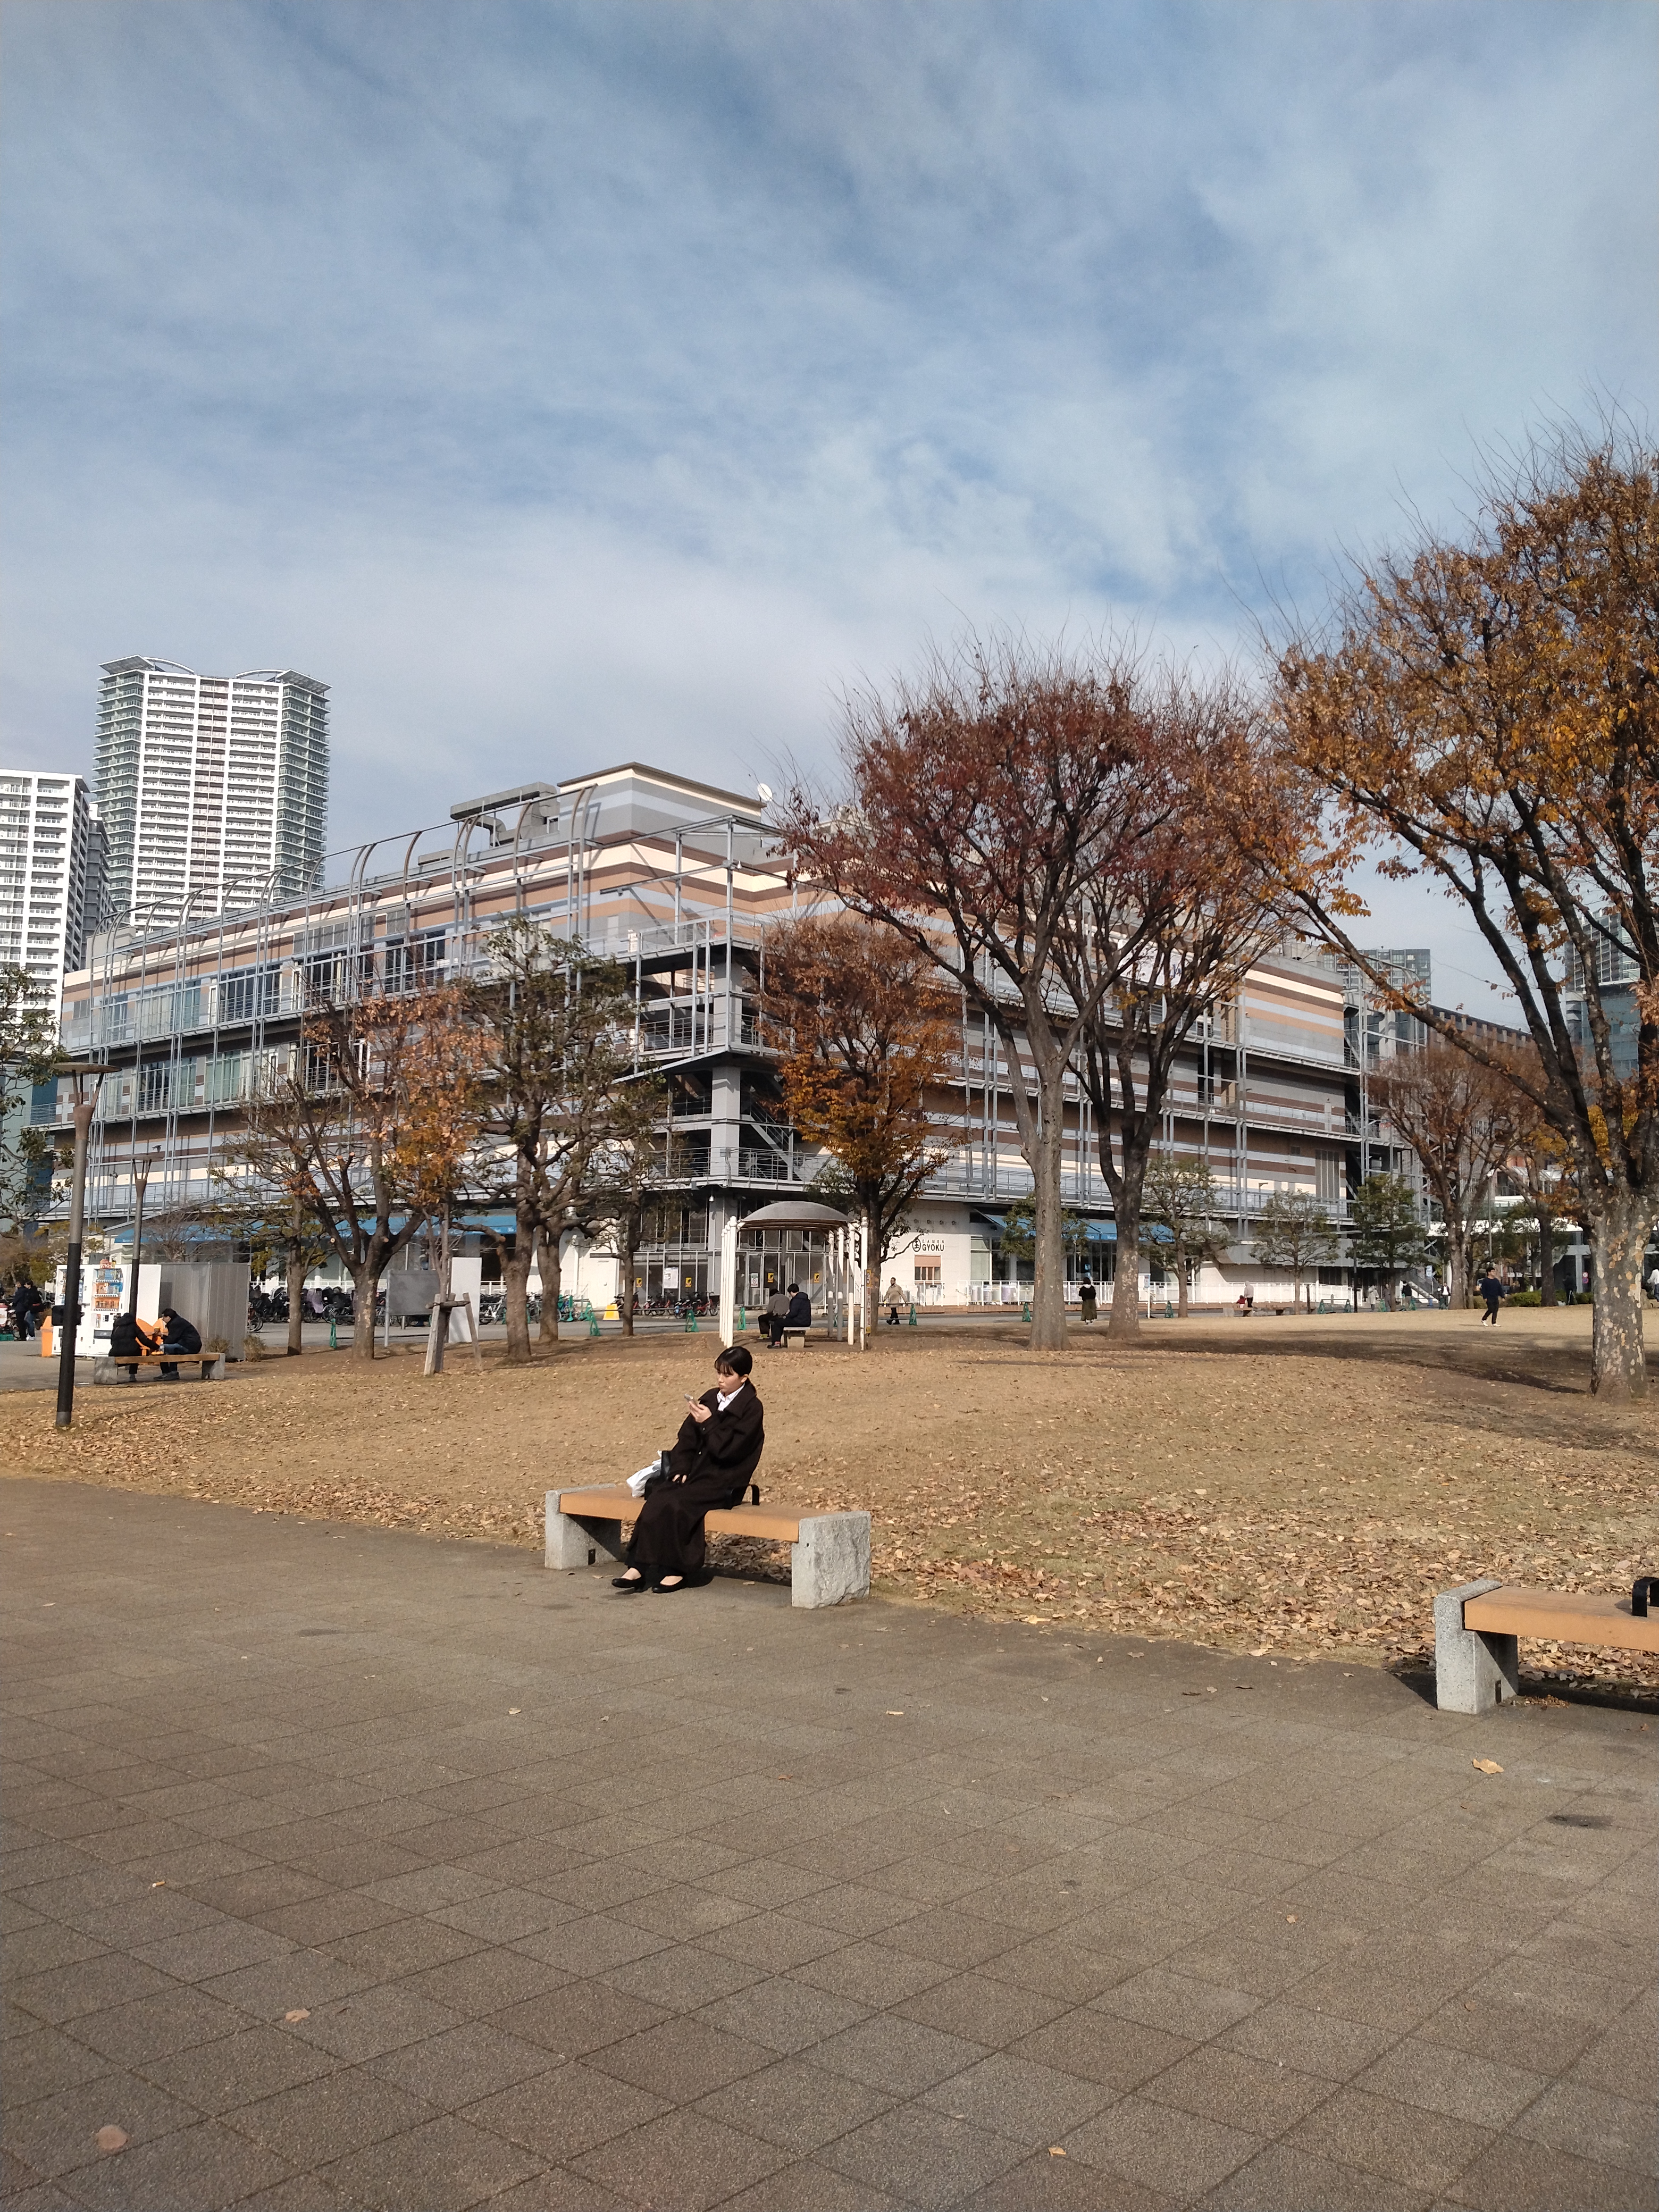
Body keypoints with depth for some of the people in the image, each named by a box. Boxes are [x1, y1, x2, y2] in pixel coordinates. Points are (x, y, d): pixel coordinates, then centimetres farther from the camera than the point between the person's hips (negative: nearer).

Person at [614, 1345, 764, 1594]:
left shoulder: (751, 1408, -6)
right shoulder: (710, 1399, 13)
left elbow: (728, 1449, -14)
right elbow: (687, 1438, 12)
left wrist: (708, 1423, -19)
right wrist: (680, 1469, -2)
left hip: (725, 1482, -6)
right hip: (698, 1472, 6)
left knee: (677, 1503, -28)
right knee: (656, 1499, -20)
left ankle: (677, 1570, -16)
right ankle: (639, 1566, -20)